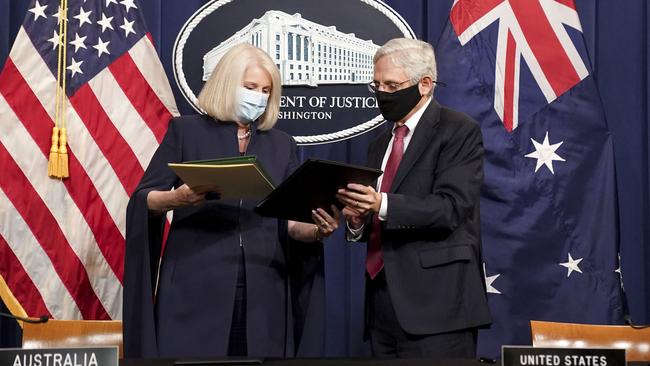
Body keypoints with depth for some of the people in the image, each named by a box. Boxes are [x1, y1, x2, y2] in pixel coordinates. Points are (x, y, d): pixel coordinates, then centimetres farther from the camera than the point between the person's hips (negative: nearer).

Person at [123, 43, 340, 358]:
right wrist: (176, 198, -20)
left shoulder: (282, 145, 16)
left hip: (262, 289, 3)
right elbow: (142, 200, 1)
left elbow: (289, 220, 11)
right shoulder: (186, 130, 6)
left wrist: (318, 230, -11)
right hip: (196, 285, -3)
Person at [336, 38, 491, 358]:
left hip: (435, 303, -7)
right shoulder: (379, 145, 20)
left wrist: (383, 205, -28)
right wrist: (357, 222, -1)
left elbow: (451, 207, -16)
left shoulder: (459, 131, -3)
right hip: (383, 303, 7)